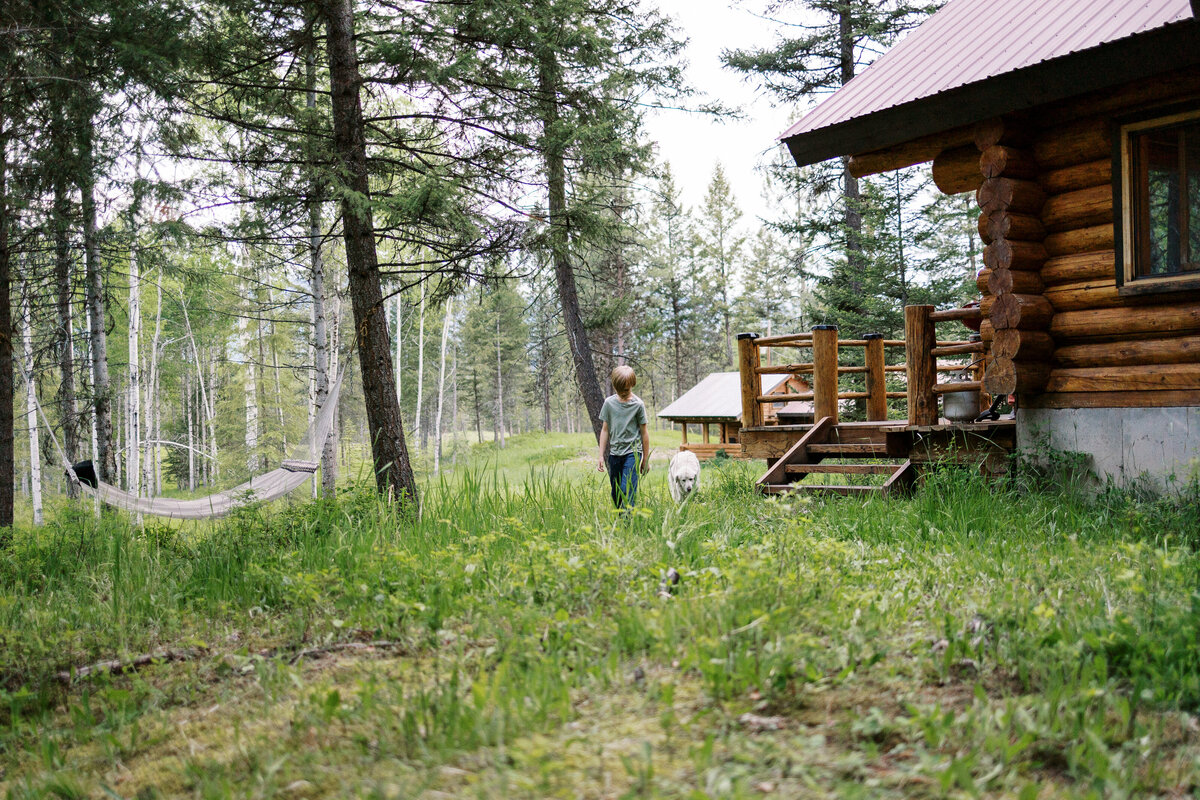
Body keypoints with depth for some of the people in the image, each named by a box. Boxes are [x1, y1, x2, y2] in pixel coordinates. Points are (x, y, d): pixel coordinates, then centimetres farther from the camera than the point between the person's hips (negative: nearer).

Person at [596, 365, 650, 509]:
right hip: (614, 453, 4)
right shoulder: (609, 403, 2)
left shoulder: (638, 404, -4)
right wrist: (601, 456, 6)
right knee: (616, 493, 8)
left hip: (632, 452, -3)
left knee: (627, 491, -15)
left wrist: (645, 460, 5)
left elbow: (644, 432, 2)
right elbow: (605, 430, 9)